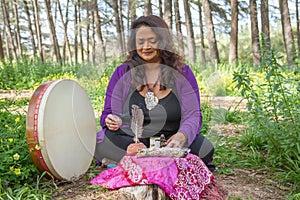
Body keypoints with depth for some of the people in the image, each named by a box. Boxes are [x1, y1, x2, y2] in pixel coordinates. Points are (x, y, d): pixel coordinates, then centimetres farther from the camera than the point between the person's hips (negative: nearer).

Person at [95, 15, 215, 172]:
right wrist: (113, 122, -21)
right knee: (101, 142, -29)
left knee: (205, 149, -28)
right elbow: (109, 113, 5)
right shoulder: (122, 73, 5)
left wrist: (182, 135, -27)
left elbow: (193, 115, -4)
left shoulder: (182, 73, 4)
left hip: (169, 142, 0)